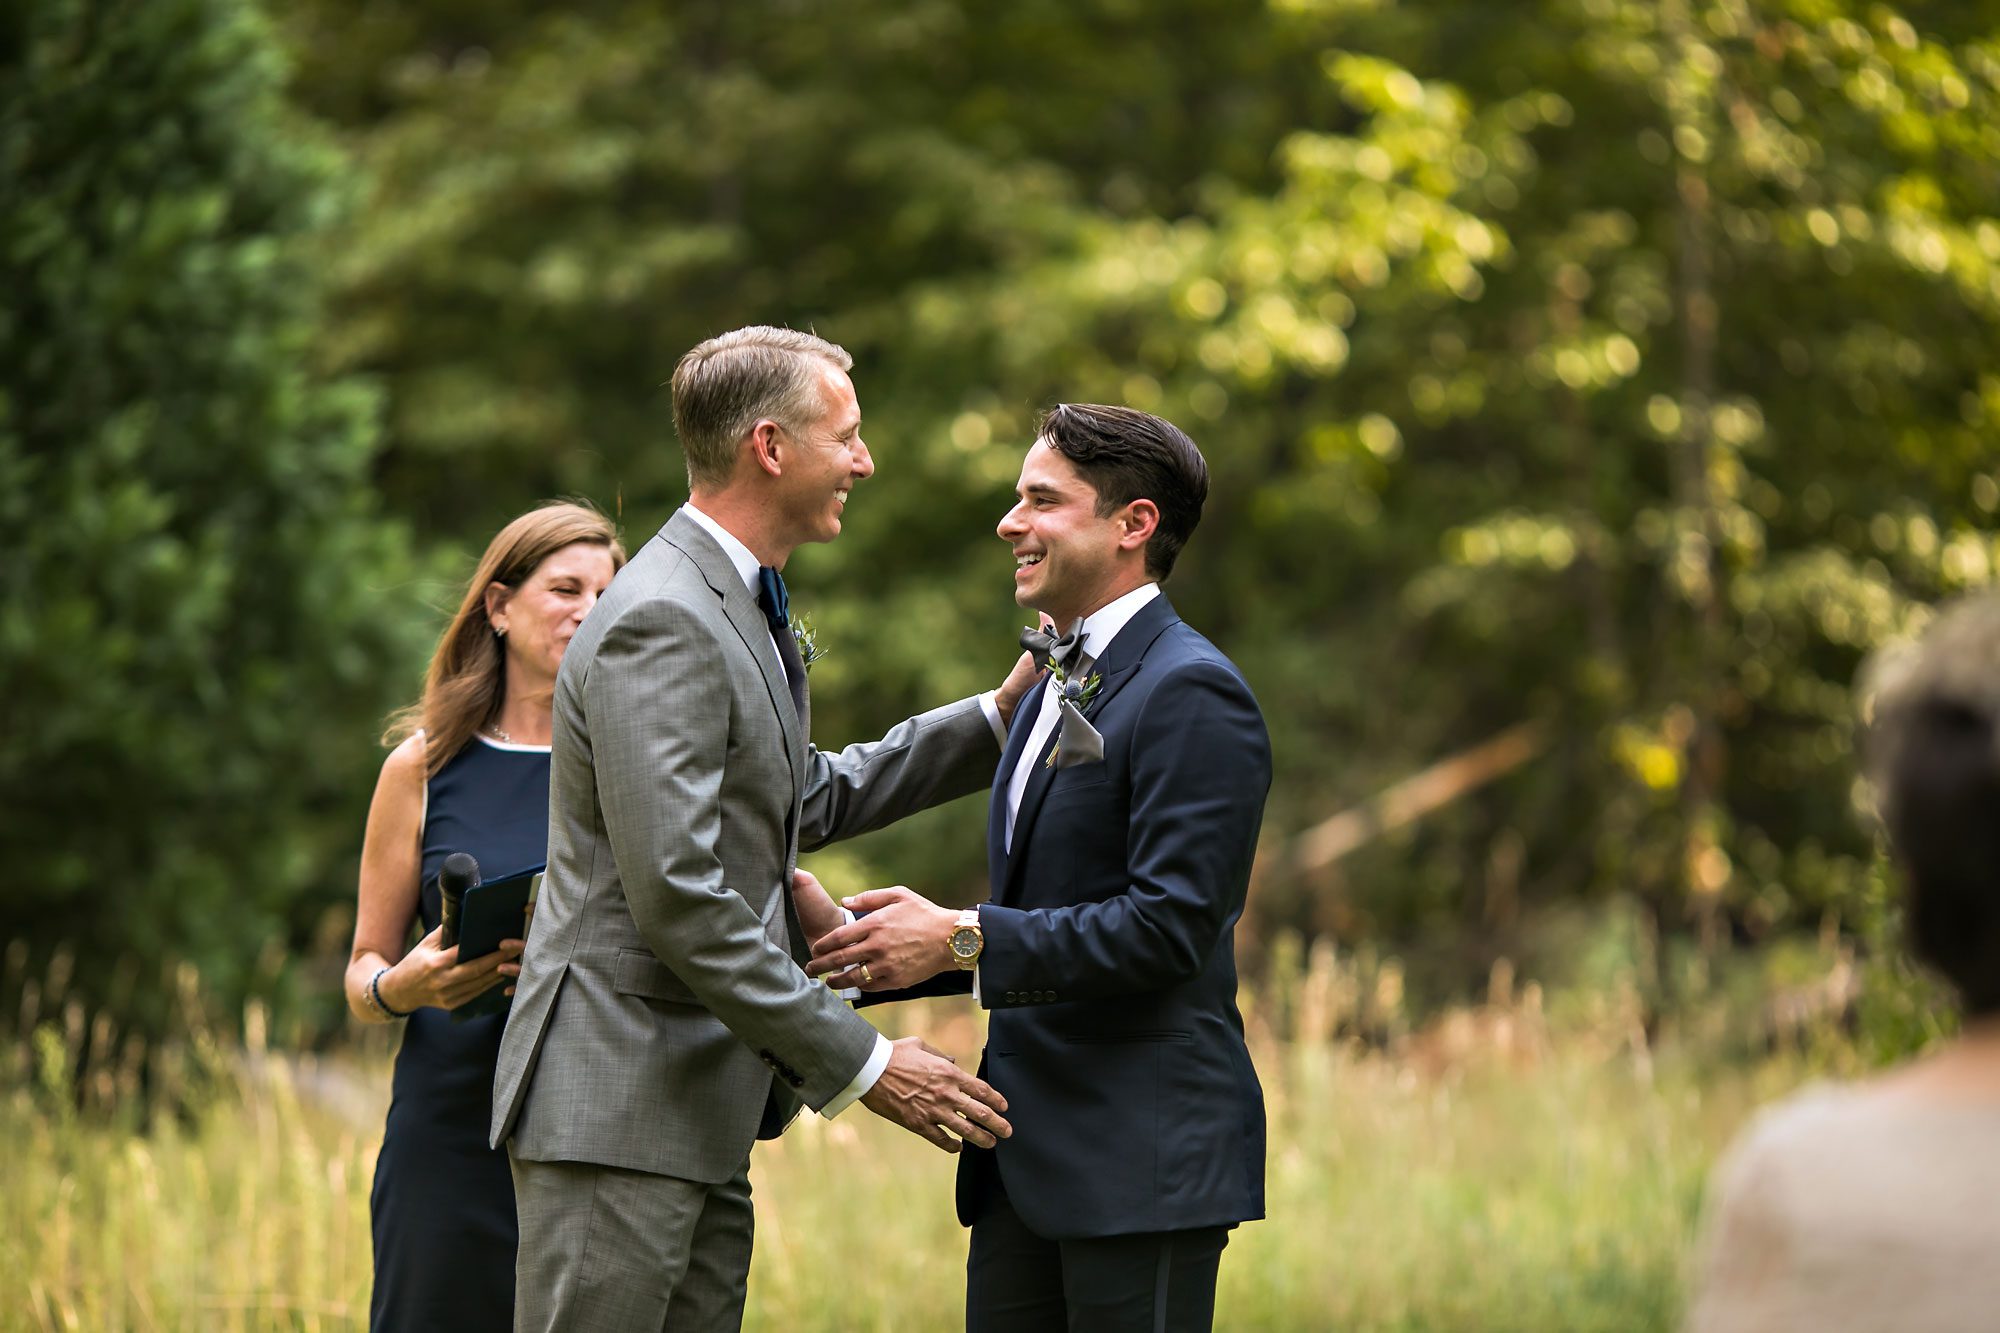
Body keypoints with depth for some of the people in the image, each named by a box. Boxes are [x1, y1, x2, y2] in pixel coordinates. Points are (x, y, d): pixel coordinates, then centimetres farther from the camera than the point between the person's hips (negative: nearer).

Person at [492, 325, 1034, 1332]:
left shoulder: (738, 606, 16)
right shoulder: (660, 625, -17)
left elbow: (804, 800, 29)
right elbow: (675, 895, -23)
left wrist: (999, 718, 25)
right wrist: (860, 1062, -19)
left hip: (701, 1116, 10)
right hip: (616, 1109, -10)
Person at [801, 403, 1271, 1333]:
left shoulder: (1190, 694, -12)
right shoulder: (1058, 690, 19)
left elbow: (1169, 925, -20)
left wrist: (964, 940, -19)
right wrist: (859, 944, 7)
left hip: (1142, 1161, -9)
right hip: (1030, 1164, 9)